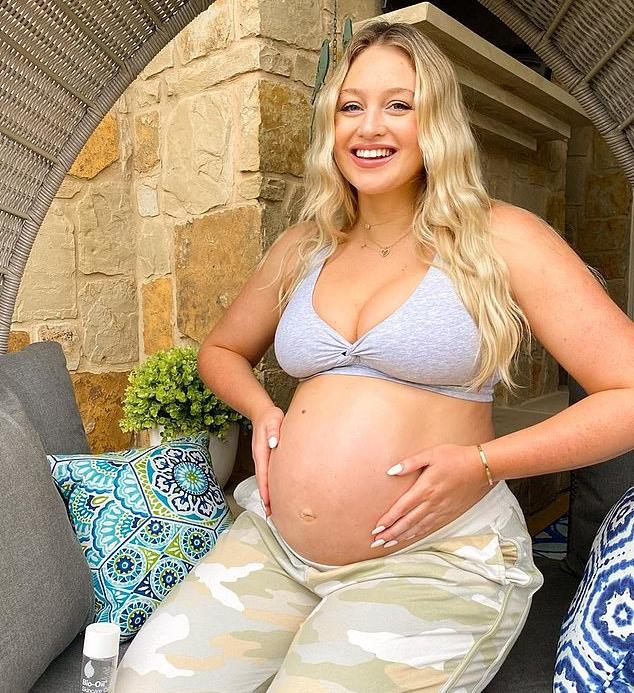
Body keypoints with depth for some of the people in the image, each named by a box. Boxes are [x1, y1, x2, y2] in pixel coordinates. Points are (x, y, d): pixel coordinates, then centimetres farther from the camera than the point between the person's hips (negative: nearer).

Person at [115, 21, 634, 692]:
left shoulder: (500, 240, -5)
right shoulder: (303, 246, 8)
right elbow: (221, 349, 22)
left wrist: (480, 462, -16)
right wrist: (262, 410, 2)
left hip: (435, 563, -3)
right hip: (274, 545, 4)